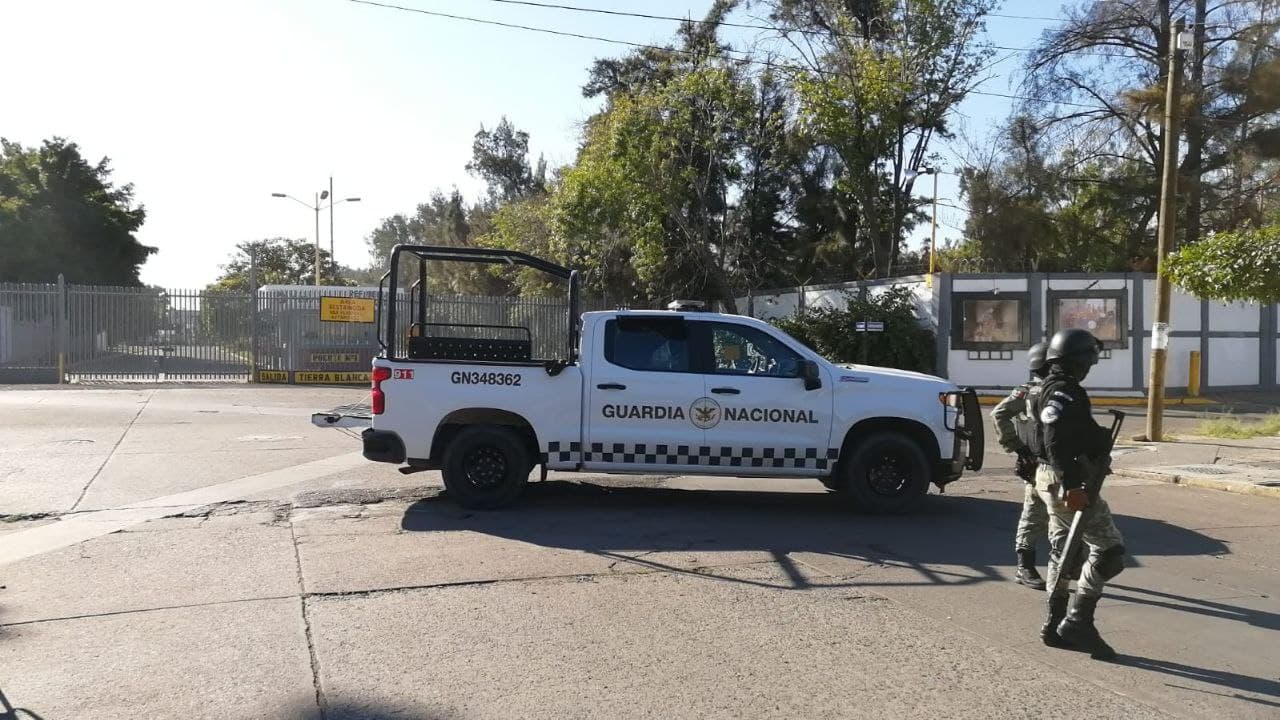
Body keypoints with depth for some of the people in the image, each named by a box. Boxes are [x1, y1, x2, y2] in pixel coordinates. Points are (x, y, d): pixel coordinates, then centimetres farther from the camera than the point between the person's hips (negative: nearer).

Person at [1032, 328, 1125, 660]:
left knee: (1063, 552, 14)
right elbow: (1056, 443, -27)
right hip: (1066, 482, -11)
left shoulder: (1053, 389, 16)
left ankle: (1056, 625, 21)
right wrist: (1071, 486, -30)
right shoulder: (1064, 392, -17)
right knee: (1108, 549, -6)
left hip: (1055, 480, 11)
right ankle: (1078, 621, -5)